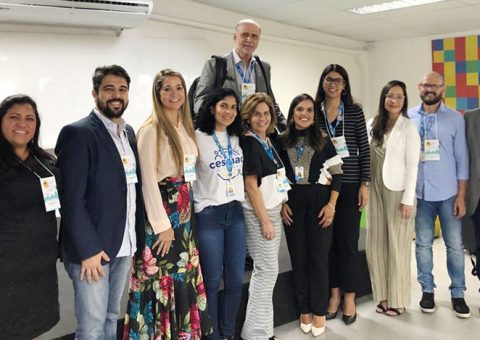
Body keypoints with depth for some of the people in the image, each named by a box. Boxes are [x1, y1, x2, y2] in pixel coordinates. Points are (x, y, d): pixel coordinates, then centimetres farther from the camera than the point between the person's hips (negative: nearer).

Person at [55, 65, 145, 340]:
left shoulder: (129, 132, 12)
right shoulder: (77, 133, -11)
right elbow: (72, 198, -15)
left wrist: (136, 238, 8)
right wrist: (88, 249, -18)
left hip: (125, 245, 7)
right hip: (92, 248, -7)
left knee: (112, 317, 18)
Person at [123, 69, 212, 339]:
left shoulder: (186, 127, 11)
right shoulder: (151, 130, -12)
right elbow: (148, 180, -16)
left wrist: (188, 210, 10)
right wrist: (162, 224, -16)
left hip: (185, 212, 8)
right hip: (163, 212, -7)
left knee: (185, 276, 14)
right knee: (165, 279, 1)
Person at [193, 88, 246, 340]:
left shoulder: (237, 139, 11)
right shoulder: (198, 137, -8)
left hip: (236, 213, 6)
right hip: (209, 215, -5)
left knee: (236, 279, 9)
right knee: (212, 281, 5)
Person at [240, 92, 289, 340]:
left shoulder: (268, 141, 12)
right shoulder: (248, 143, -13)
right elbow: (251, 185, -17)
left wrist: (274, 216, 13)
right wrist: (265, 221, -17)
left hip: (273, 211, 8)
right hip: (258, 214, -8)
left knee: (264, 271, 12)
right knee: (268, 270, -3)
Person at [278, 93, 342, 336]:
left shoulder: (323, 140, 2)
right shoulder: (281, 142, 4)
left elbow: (336, 174, -1)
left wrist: (331, 205, -9)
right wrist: (282, 203, -3)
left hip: (319, 201, -1)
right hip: (292, 202, 2)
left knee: (318, 257, 2)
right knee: (298, 257, 8)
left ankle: (319, 311, 14)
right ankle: (304, 310, 21)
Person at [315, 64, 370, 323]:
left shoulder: (354, 111, 1)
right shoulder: (314, 111, 4)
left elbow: (364, 150, 1)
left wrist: (365, 184, -5)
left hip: (350, 184, -1)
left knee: (348, 241, 3)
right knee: (328, 240, 8)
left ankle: (349, 297, 17)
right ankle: (334, 294, 23)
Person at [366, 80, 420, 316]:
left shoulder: (408, 128, -6)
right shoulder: (373, 125, 8)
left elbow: (412, 166, -9)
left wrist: (408, 200, -13)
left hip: (398, 191, -5)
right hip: (375, 189, 5)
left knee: (397, 245, 2)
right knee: (376, 244, 7)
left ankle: (397, 299, 15)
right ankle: (383, 296, 20)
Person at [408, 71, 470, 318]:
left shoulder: (455, 119, 0)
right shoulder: (408, 118, 2)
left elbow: (461, 159, 0)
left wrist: (461, 195, -5)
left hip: (448, 193, -1)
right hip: (419, 193, 1)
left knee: (455, 245, 5)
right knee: (423, 244, 9)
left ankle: (457, 293, 19)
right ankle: (427, 290, 22)